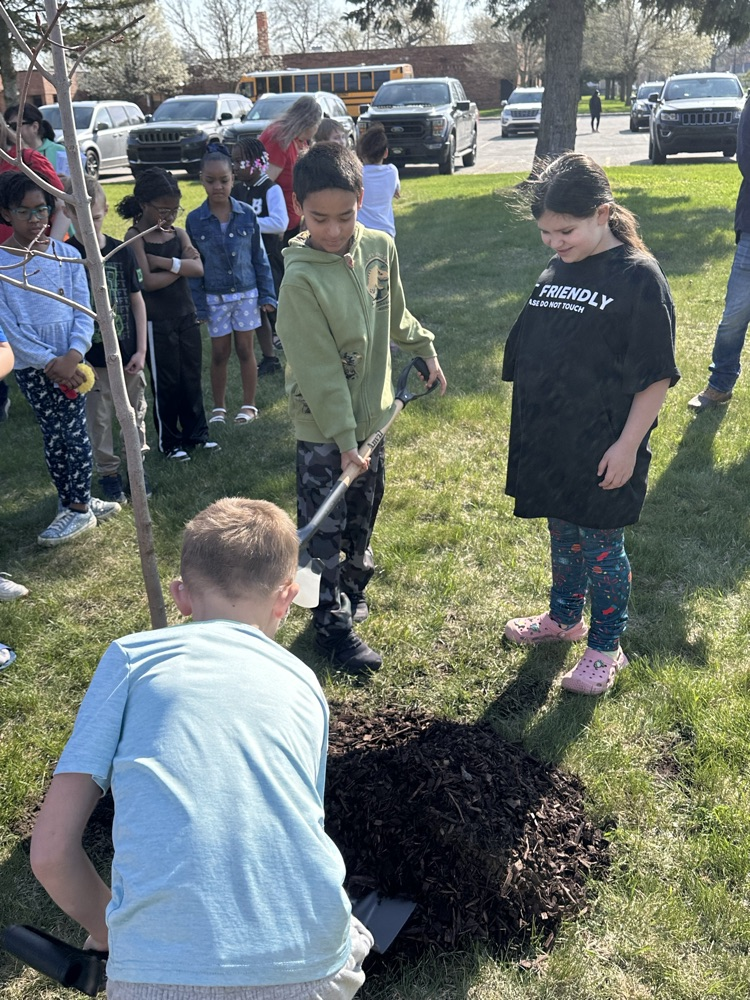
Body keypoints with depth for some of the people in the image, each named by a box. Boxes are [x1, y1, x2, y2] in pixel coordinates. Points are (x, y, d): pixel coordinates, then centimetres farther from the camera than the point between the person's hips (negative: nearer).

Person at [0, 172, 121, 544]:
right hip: (31, 366, -1)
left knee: (74, 433, 5)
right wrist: (48, 362, -14)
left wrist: (72, 355, -16)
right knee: (53, 437, 7)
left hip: (69, 361, 1)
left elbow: (83, 309, -2)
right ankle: (73, 501, 19)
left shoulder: (66, 255, 0)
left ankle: (79, 507, 18)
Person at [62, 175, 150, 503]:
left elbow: (137, 300, 3)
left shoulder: (121, 251, -3)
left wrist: (141, 349, -1)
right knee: (99, 418, 9)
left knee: (135, 412, 13)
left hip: (128, 352, 2)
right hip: (92, 355, -2)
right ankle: (108, 472, 25)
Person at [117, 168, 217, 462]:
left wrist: (164, 261, -21)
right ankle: (169, 441, 18)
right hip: (156, 321, -5)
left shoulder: (178, 233, 5)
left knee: (192, 378, 13)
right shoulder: (135, 237, -11)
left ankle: (196, 433, 27)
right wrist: (180, 266, -12)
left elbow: (198, 268, -10)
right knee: (166, 383, 5)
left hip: (187, 315, 5)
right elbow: (147, 281, -22)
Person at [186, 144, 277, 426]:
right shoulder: (195, 220, -4)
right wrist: (198, 305, -4)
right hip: (215, 297, 0)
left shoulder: (247, 214, -4)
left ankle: (249, 405, 20)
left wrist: (267, 294, 0)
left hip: (247, 293, 0)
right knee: (219, 354, 8)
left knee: (245, 350, 8)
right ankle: (219, 407, 22)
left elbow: (259, 257, 1)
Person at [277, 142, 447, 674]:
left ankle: (352, 590, 42)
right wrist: (343, 440, -20)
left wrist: (425, 350, 25)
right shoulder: (301, 279, -21)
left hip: (371, 414, 6)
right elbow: (319, 370, -21)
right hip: (323, 432, -6)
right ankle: (334, 627, 21)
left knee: (363, 517, 20)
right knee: (324, 531, 6)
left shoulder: (380, 247, -4)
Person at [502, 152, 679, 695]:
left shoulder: (639, 277, -15)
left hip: (603, 451, -6)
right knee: (562, 534, 21)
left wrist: (627, 445, -15)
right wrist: (533, 432, 15)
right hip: (549, 444, 6)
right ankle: (564, 617, 42)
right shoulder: (554, 272, 5)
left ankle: (606, 648, 25)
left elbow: (656, 376, -14)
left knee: (601, 546, 7)